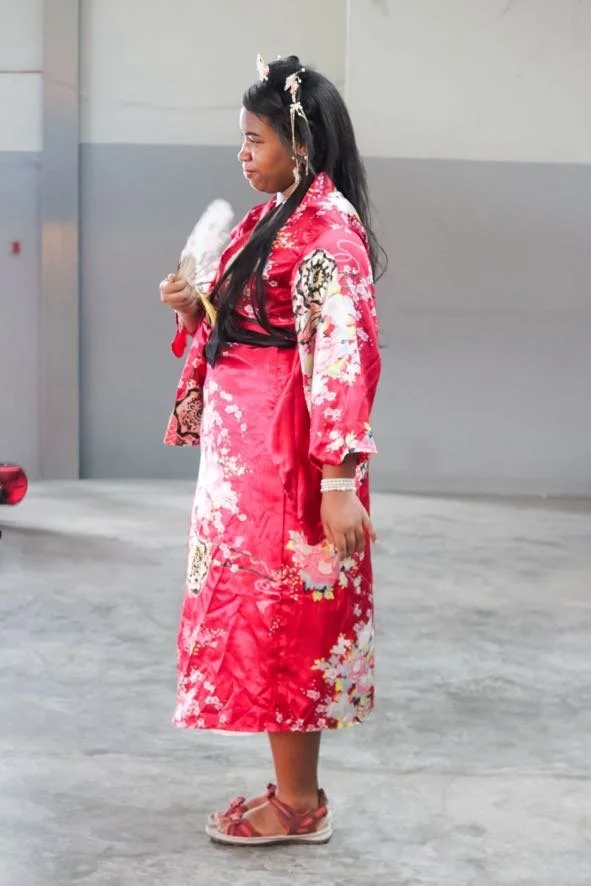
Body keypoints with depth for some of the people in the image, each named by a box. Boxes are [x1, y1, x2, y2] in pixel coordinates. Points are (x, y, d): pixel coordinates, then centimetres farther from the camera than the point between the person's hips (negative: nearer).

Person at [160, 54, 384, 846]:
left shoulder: (329, 229, -15)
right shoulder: (270, 218, 13)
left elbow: (343, 357, -21)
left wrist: (339, 479, -25)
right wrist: (192, 309, 1)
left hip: (287, 452, -9)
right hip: (246, 445, 9)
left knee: (278, 614, -1)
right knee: (261, 611, 13)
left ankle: (299, 806, 12)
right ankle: (295, 791, 24)